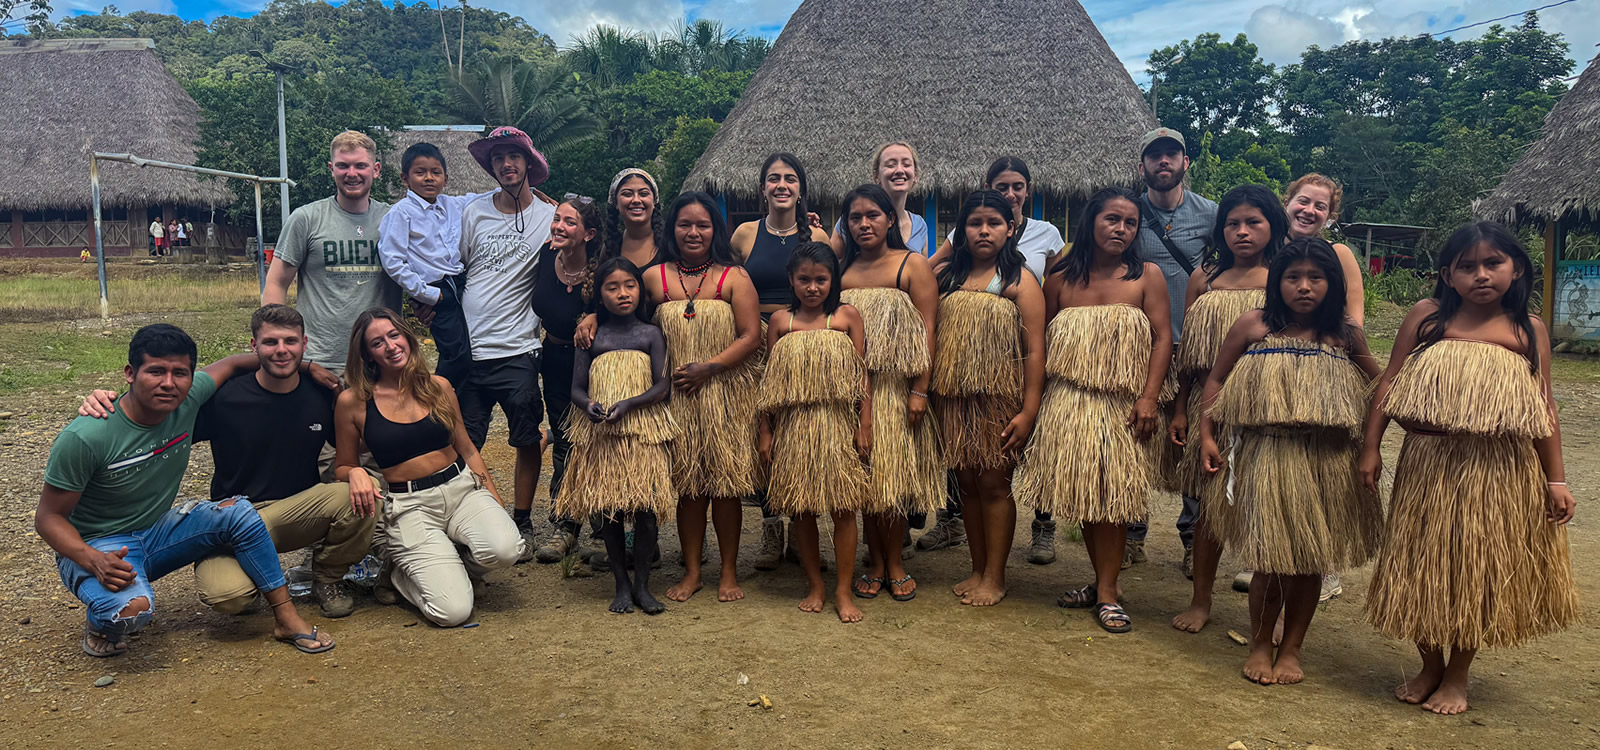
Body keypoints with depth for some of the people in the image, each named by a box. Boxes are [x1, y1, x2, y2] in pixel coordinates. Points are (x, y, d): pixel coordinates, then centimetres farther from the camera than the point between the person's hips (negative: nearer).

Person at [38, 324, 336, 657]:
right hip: (95, 545, -5)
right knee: (132, 610, -36)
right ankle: (101, 621, 3)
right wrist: (92, 560, -34)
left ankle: (287, 618, -9)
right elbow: (49, 517, -15)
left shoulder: (187, 398, -11)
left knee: (239, 512, -18)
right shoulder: (85, 438, -25)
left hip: (157, 532, 6)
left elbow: (231, 363, 10)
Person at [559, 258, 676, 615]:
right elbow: (577, 388, 8)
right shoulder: (591, 336, 9)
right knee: (609, 509, 3)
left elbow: (663, 386, -2)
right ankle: (622, 585, 16)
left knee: (646, 508, -4)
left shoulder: (651, 334, 6)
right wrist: (590, 406, -14)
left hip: (643, 430, -1)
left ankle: (642, 585, 10)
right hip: (600, 433, 1)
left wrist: (628, 404, -17)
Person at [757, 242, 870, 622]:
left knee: (843, 508, 0)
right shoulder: (780, 321, 5)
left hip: (838, 425, -1)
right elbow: (770, 382, 7)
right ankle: (814, 587, 22)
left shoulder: (848, 317, 2)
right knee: (801, 509, 8)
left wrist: (865, 426, -3)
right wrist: (765, 432, 5)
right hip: (793, 428, 2)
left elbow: (862, 376, 2)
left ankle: (843, 591, 11)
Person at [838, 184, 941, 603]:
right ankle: (875, 564, 18)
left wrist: (920, 391, -13)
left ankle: (894, 564, 14)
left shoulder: (913, 265, 0)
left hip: (896, 386, -3)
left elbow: (927, 332, -6)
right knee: (864, 475, 6)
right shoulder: (840, 270, 11)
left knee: (892, 473, 0)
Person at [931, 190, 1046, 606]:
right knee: (968, 482, 10)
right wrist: (934, 395, 6)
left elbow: (1034, 350, -8)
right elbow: (936, 340, 13)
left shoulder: (1019, 279, -3)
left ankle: (995, 577, 14)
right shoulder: (948, 276, 10)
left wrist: (1028, 411, -14)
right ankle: (977, 569, 23)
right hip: (955, 396, 4)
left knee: (994, 483, 1)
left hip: (1000, 397, -4)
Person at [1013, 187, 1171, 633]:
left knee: (1112, 496, -1)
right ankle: (1102, 583, 21)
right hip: (1069, 402, 2)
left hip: (1122, 404, -2)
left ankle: (1107, 592, 8)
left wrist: (1149, 398, -11)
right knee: (1083, 495, 7)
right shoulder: (1060, 281, 5)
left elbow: (1163, 338, -2)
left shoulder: (1147, 276, 1)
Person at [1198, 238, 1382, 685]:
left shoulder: (1344, 336, 4)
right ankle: (1259, 645, 22)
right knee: (1272, 560, -1)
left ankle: (1292, 649, 28)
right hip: (1265, 458, -2)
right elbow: (1216, 380, 5)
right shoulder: (1253, 326, 0)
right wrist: (1207, 434, -4)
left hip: (1327, 461, 2)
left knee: (1310, 561, 9)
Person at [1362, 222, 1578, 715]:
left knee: (1478, 570, 9)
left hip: (1499, 470, 0)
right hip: (1428, 464, 0)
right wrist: (1371, 448, -3)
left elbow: (1545, 411, 2)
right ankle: (1430, 666, 30)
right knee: (1420, 566, 9)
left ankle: (1457, 677, 27)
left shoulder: (1528, 331, -1)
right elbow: (1389, 385, 0)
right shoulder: (1426, 317, -2)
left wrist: (1555, 480, 0)